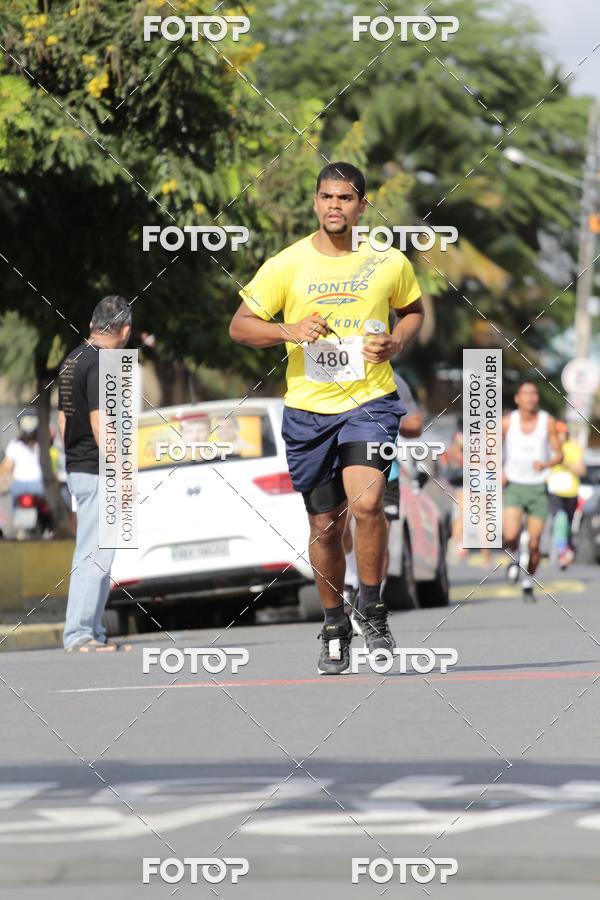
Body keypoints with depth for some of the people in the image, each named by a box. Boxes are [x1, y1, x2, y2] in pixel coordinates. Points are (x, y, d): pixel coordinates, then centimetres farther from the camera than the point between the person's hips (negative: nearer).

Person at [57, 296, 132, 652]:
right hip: (97, 472, -10)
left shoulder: (73, 361, 13)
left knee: (96, 555, 16)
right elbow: (100, 424, -21)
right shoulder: (101, 364, -16)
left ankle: (93, 632, 20)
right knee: (95, 555, -8)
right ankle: (79, 635, -9)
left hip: (78, 468, 10)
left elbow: (63, 419, 18)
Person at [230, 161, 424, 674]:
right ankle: (335, 628, 26)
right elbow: (240, 325, 3)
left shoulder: (388, 262, 1)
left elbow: (413, 309, 20)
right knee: (325, 526, 6)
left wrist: (396, 343, -1)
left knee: (366, 503, -23)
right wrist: (290, 331, -15)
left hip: (371, 401, -1)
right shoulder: (287, 265, -2)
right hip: (308, 407, 1)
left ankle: (373, 611, -4)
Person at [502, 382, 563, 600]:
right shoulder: (507, 422, -4)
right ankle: (514, 558, 13)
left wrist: (546, 464, -22)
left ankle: (528, 582, 25)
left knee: (534, 543, 1)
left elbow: (559, 454, -1)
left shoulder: (547, 422, -4)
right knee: (510, 535, -22)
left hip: (538, 488, 1)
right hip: (513, 485, -1)